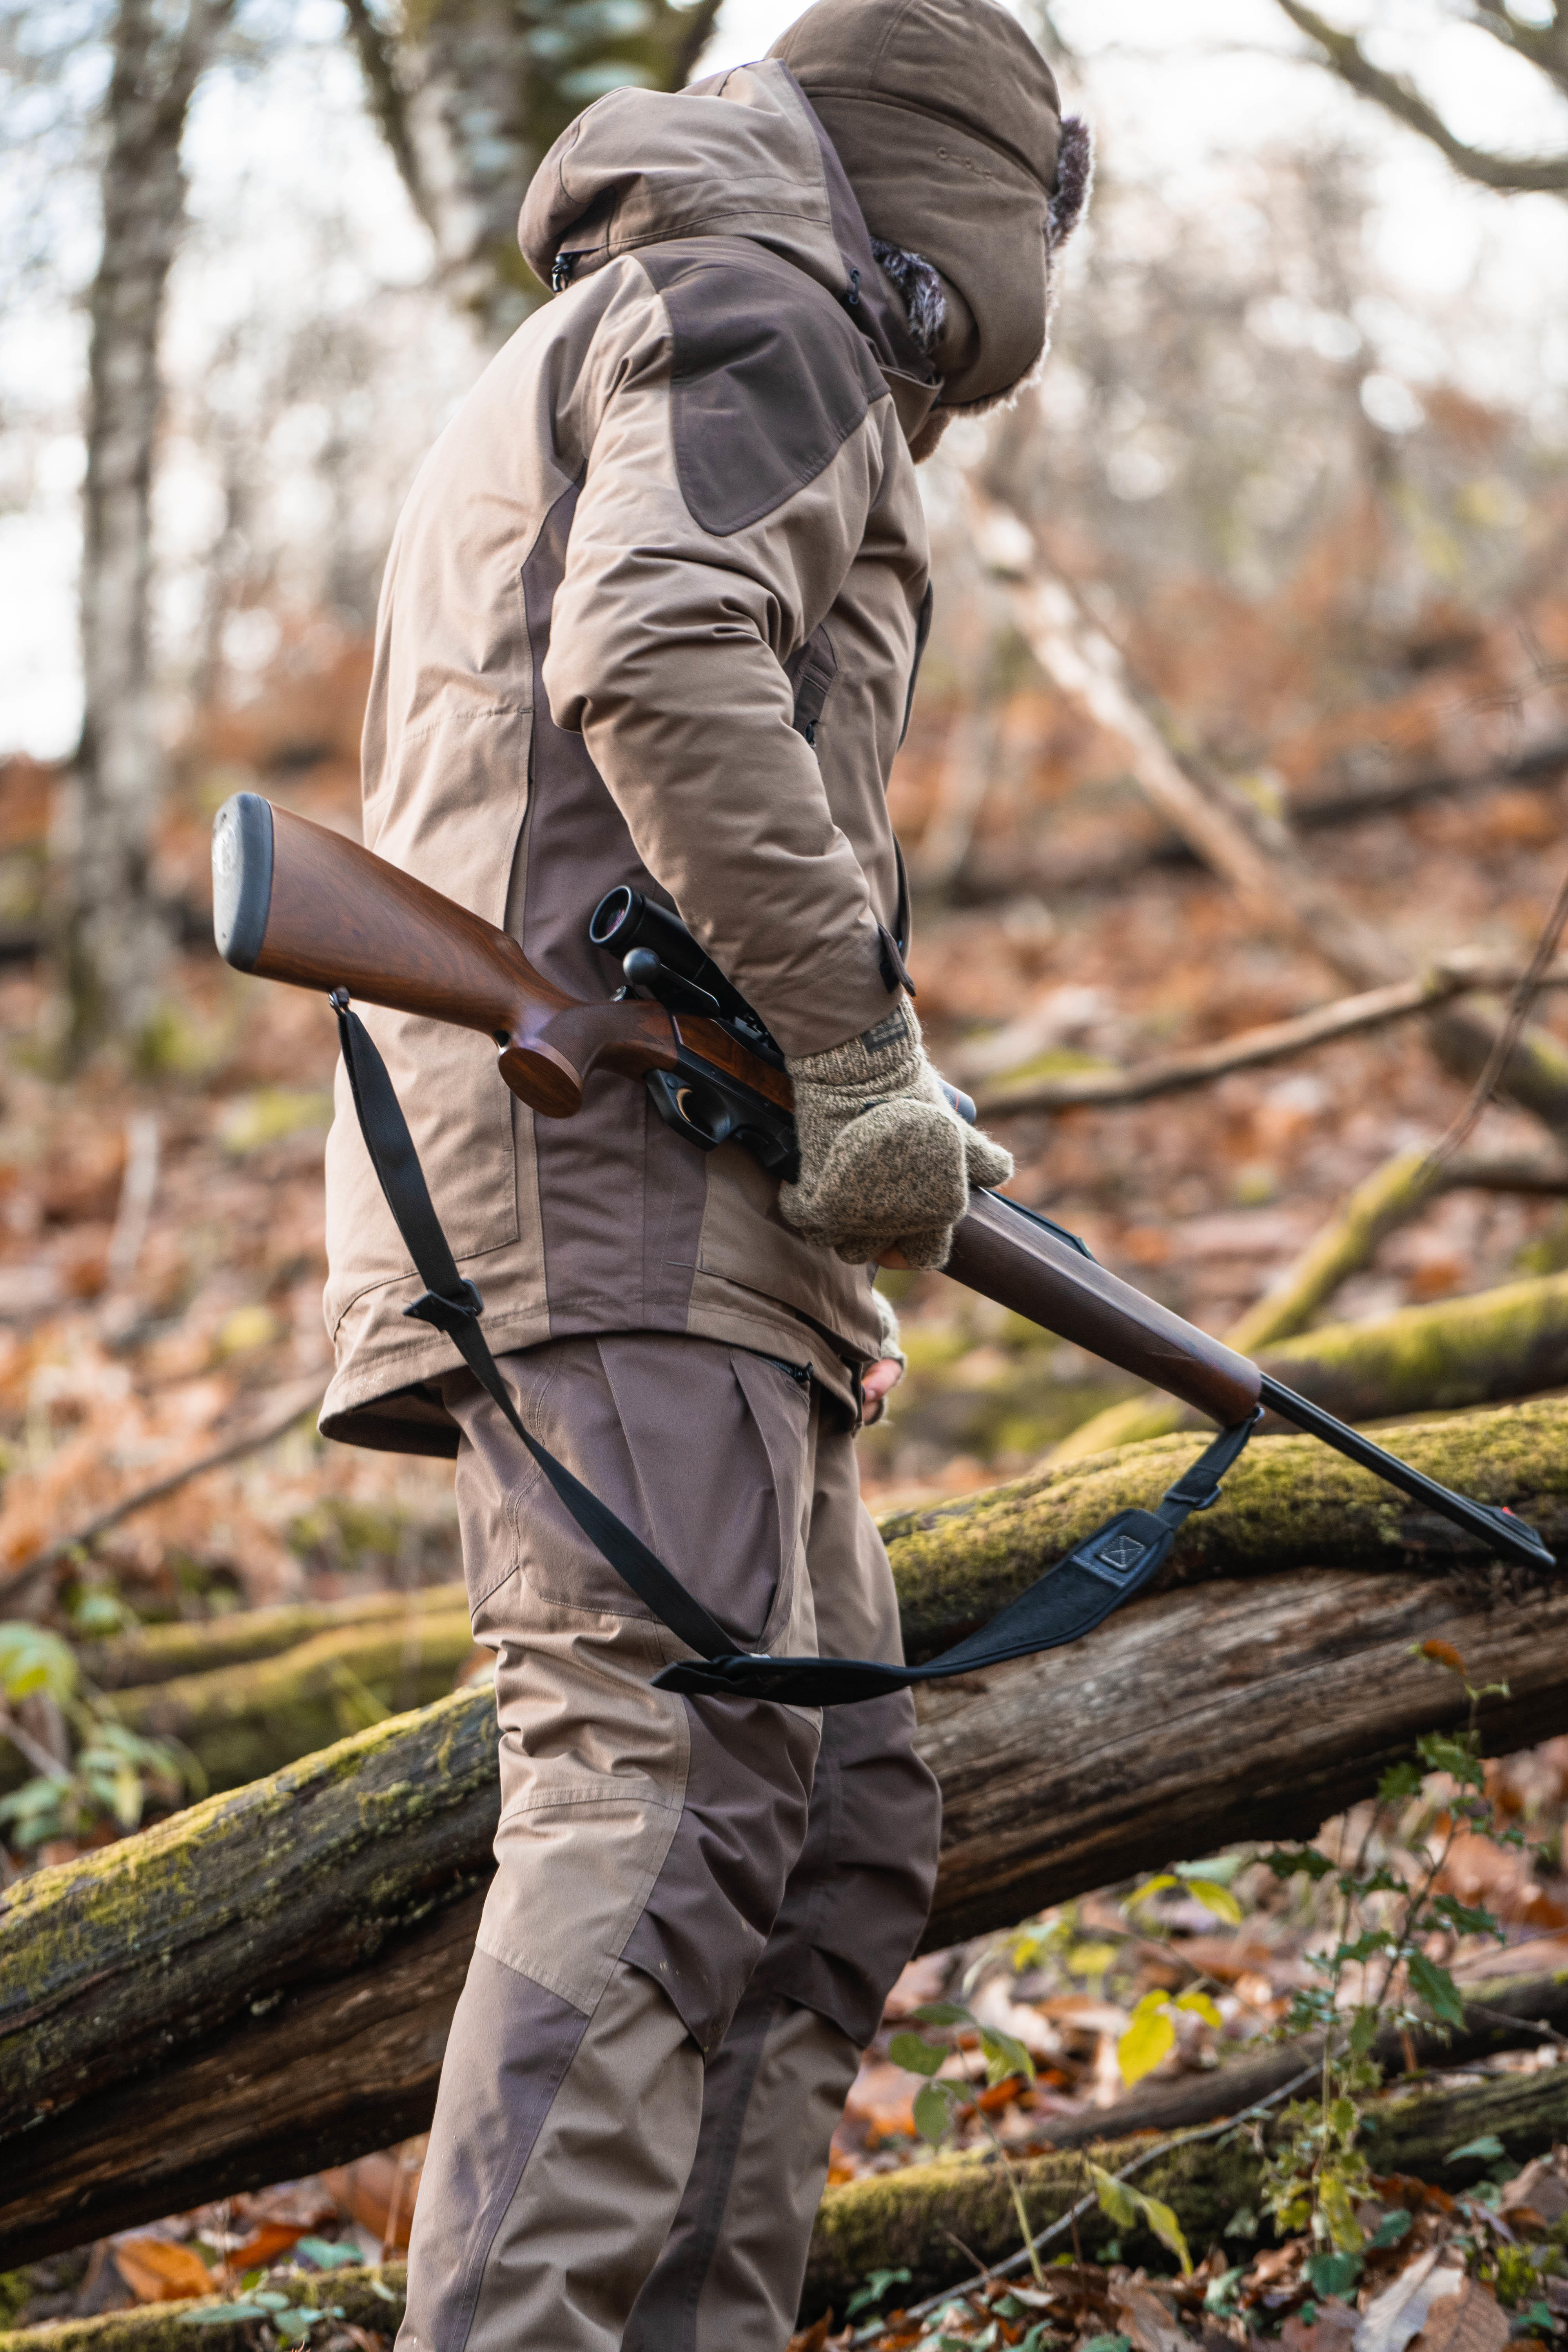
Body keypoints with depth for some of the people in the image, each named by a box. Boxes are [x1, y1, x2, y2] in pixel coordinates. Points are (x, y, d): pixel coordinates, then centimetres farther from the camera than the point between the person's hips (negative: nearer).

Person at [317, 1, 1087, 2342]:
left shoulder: (565, 366, 33)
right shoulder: (761, 315, 2)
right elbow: (660, 661, -19)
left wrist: (865, 1105, 25)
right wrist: (858, 1049, -17)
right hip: (624, 1167, -10)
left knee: (841, 1823, 6)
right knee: (667, 1778, -20)